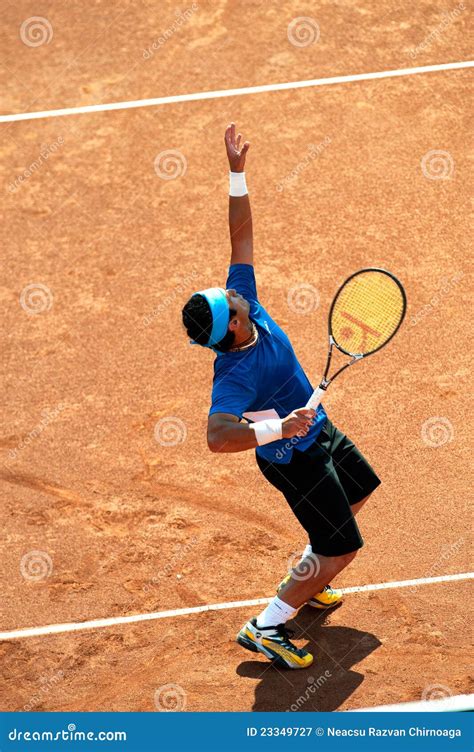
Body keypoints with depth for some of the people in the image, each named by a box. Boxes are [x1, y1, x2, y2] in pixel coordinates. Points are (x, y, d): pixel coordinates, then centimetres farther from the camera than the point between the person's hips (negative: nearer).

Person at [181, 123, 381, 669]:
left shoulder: (245, 303, -17)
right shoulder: (237, 375, -38)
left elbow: (242, 235, -10)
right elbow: (217, 437, -51)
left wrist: (238, 173, -16)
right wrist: (277, 428, -57)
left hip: (318, 429, 9)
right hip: (294, 459, -9)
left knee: (359, 491, 29)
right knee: (343, 548, -3)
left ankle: (303, 578, 43)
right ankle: (264, 628, 8)